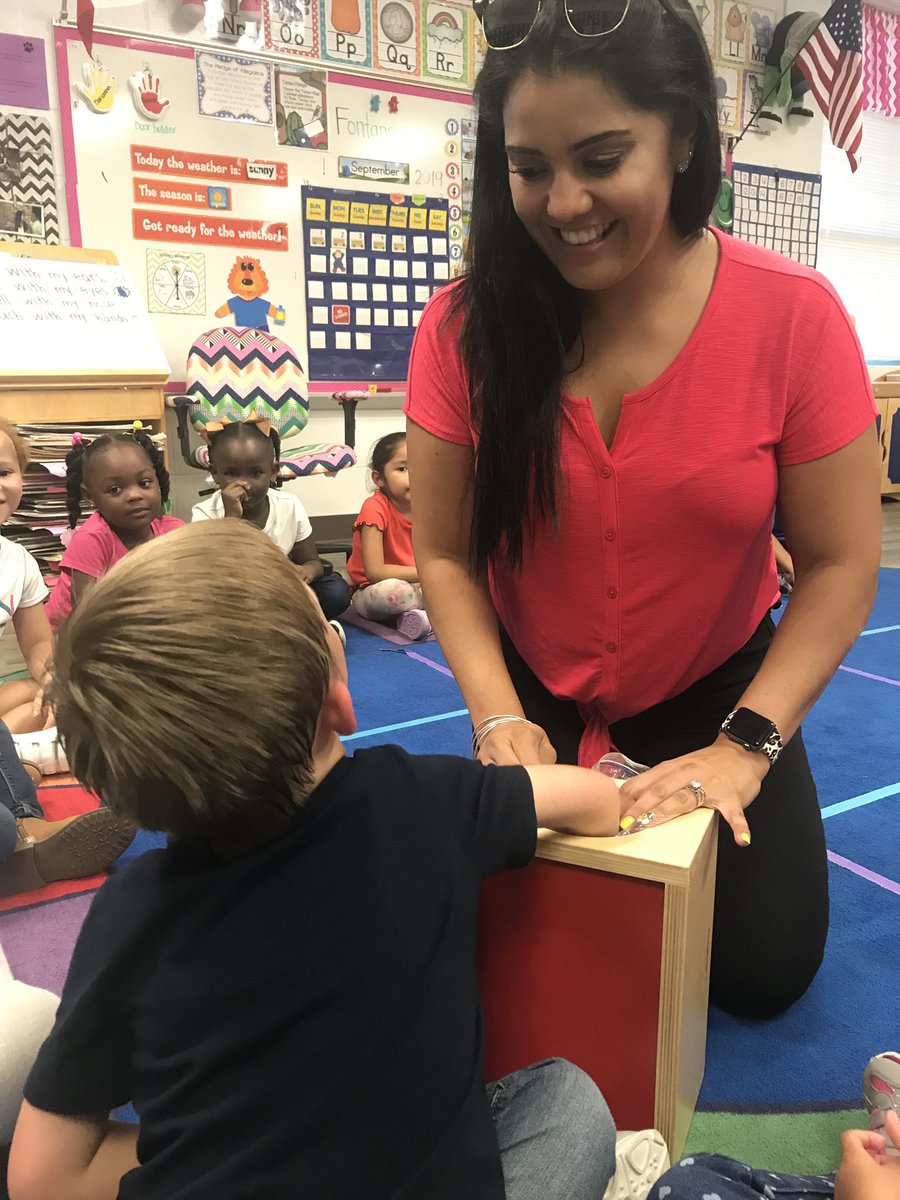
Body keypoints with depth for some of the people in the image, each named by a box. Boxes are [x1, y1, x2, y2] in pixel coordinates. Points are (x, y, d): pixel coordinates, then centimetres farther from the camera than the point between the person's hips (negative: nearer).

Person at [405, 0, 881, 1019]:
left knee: (763, 970, 5)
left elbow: (839, 568, -16)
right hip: (539, 701, 2)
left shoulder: (792, 317, -21)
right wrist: (499, 719, -25)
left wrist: (746, 746, -23)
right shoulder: (467, 325, -17)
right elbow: (445, 553, -13)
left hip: (719, 693, 0)